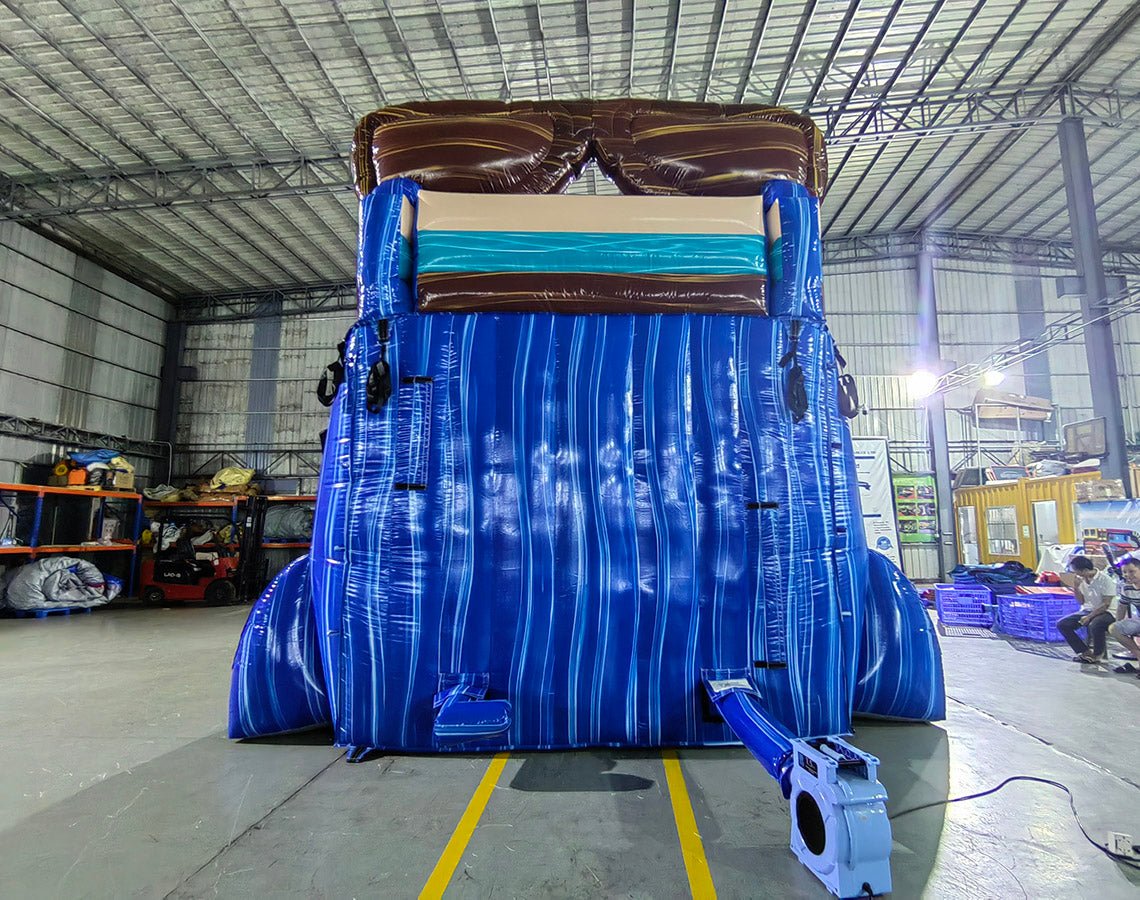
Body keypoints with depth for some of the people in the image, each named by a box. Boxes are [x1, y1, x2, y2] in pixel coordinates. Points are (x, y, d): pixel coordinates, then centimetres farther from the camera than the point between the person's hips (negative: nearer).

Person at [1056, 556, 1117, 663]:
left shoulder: (1105, 579, -15)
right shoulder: (1081, 579, 2)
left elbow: (1106, 604, -17)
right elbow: (1082, 601, 7)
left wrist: (1089, 617, -22)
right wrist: (1076, 587, -8)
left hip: (1106, 612, -6)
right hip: (1087, 610, 6)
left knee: (1095, 625, -38)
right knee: (1062, 624, -14)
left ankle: (1098, 654, -9)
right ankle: (1085, 652, 0)